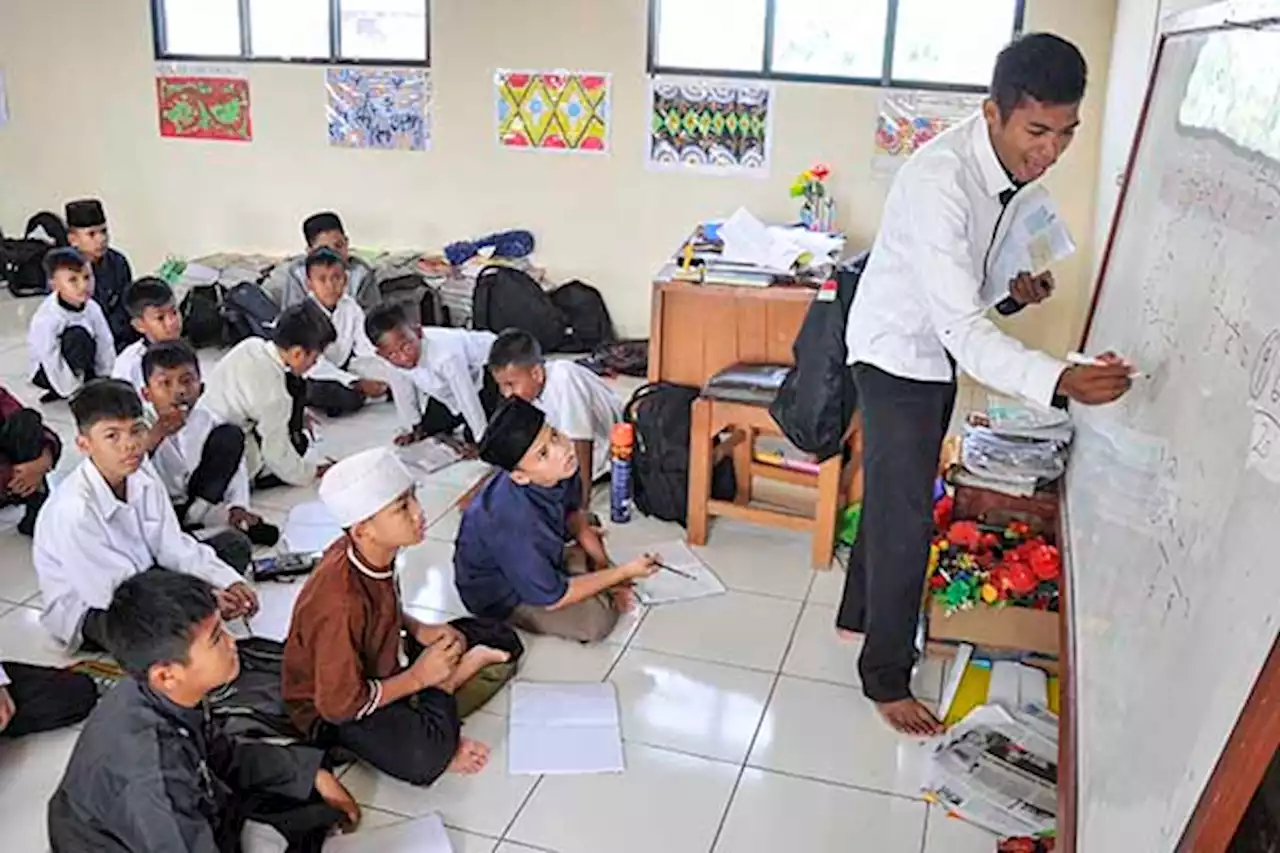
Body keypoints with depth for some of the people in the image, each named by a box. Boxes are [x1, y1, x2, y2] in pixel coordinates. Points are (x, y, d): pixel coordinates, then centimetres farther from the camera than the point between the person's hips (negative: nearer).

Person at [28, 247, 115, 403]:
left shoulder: (93, 308, -14)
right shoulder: (46, 319, -30)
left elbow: (105, 347, -8)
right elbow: (52, 363, -26)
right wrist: (70, 392, -21)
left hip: (84, 371, 6)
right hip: (47, 373, -6)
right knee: (77, 336, -33)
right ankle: (74, 393, -19)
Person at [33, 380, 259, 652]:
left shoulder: (141, 472, -12)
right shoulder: (73, 510, -30)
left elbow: (172, 546, -4)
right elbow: (118, 593, -25)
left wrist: (230, 582, -16)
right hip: (88, 607, -8)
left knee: (233, 545, 5)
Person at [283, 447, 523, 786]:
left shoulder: (375, 554, -11)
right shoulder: (340, 602, -35)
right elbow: (340, 705, -27)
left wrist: (419, 630, -7)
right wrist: (418, 677, -17)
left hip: (384, 663, 9)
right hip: (333, 710, -9)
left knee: (502, 642, 5)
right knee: (423, 758, -38)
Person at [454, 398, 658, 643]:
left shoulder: (560, 470, -21)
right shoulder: (514, 523, -41)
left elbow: (573, 513, 5)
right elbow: (551, 598, -29)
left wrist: (603, 561, -4)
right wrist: (623, 572, -23)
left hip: (537, 557, 8)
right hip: (498, 593, -8)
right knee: (596, 620, -18)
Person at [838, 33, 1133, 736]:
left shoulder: (1011, 167, -3)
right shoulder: (938, 180, -31)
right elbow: (962, 328, -36)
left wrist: (1013, 286, -10)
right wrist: (1060, 381, -48)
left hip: (937, 353, 8)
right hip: (897, 355, -8)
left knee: (897, 496, 20)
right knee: (906, 517, -4)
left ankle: (861, 614, 40)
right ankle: (885, 678, 11)